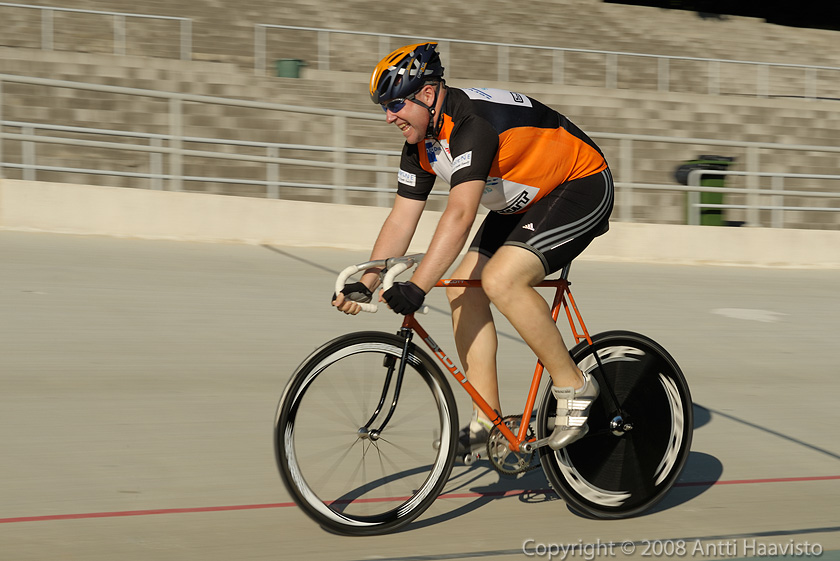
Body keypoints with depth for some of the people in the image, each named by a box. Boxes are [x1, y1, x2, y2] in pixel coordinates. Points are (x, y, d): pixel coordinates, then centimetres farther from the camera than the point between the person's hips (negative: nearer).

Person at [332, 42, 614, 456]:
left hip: (582, 189, -10)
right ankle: (487, 421, 3)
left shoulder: (473, 121, -31)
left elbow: (460, 214, -41)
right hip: (526, 202, 10)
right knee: (464, 291, -3)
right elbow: (401, 220, 1)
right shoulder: (421, 142, -2)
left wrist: (416, 287, -46)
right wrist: (364, 285, -8)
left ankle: (573, 387, -14)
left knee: (501, 279, -27)